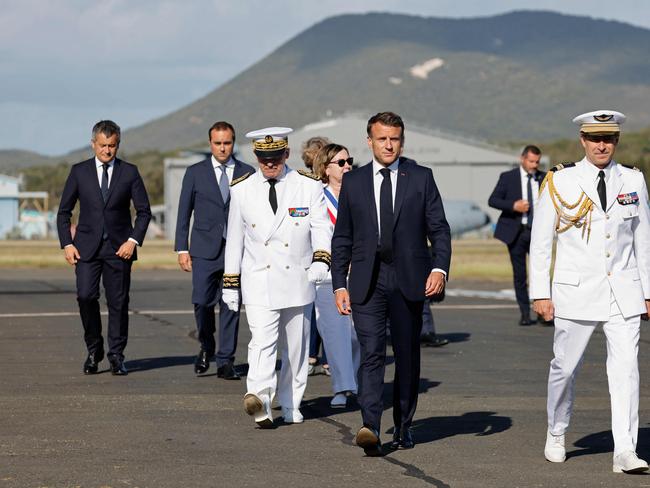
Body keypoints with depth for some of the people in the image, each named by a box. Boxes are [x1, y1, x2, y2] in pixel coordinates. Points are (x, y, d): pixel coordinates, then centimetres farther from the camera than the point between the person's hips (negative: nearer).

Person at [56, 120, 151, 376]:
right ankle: (93, 350, 6)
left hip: (119, 247, 0)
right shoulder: (79, 172, 5)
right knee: (86, 296, -13)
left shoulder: (129, 172, 4)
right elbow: (64, 212, 8)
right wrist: (67, 244, -3)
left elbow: (144, 211, 5)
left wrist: (134, 240, -8)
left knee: (118, 301, 1)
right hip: (87, 246, 0)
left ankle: (116, 356, 12)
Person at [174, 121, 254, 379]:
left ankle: (225, 362, 6)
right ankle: (206, 347, 17)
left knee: (231, 305, -1)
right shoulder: (195, 173, 6)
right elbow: (184, 212, 8)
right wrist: (182, 248, 1)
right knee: (202, 301, -9)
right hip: (205, 249, 0)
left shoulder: (247, 173, 7)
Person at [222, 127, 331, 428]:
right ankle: (260, 401, -34)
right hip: (258, 283, -1)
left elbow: (321, 228, -4)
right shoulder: (241, 190, 6)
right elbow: (234, 238, 10)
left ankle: (290, 406, 22)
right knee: (261, 342, -18)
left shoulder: (309, 186, 2)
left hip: (298, 281, 1)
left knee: (295, 349, 9)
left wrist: (320, 261, -23)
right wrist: (230, 283, 9)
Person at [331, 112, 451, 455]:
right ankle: (370, 428, -23)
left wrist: (440, 267, -12)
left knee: (407, 356, 7)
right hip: (367, 282, 0)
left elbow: (439, 229, 4)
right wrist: (339, 284, 3)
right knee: (371, 353, -13)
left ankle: (403, 428, 20)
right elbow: (342, 238, 10)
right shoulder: (353, 182, 8)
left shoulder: (421, 178, 5)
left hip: (408, 280, 0)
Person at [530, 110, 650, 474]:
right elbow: (540, 241, 1)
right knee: (565, 367, 8)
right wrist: (540, 293, -4)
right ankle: (557, 435, 31)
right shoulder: (560, 182, -2)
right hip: (576, 291, -1)